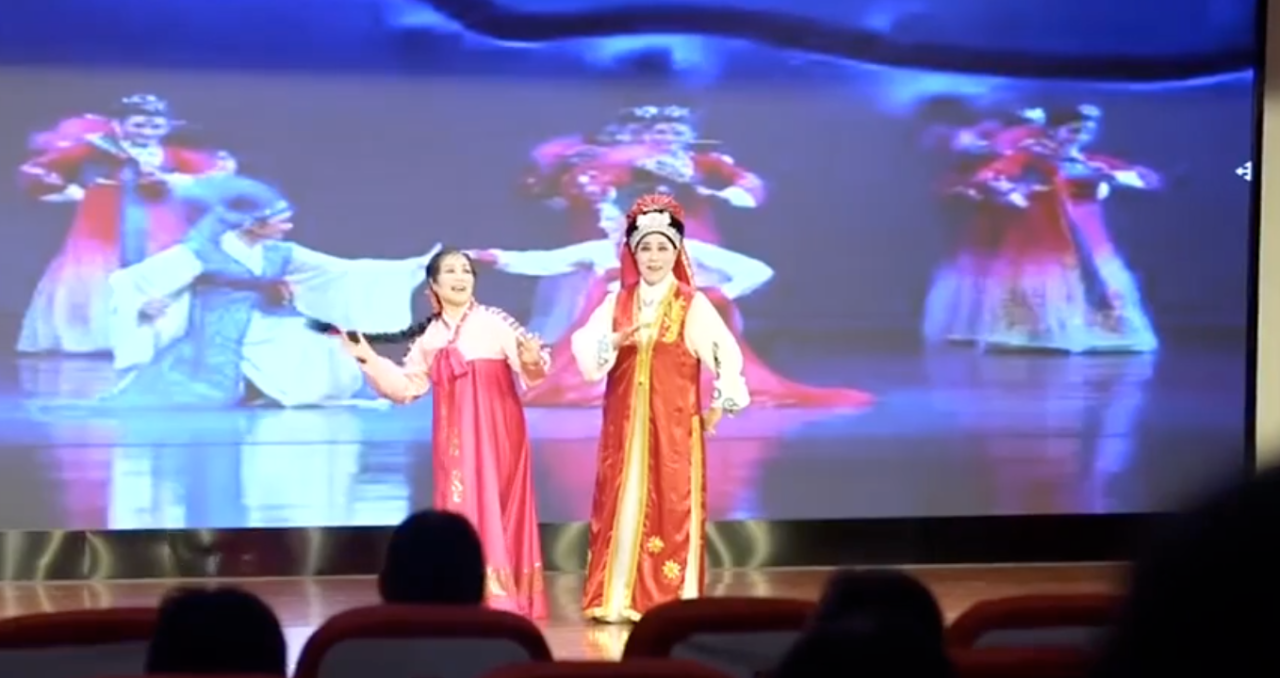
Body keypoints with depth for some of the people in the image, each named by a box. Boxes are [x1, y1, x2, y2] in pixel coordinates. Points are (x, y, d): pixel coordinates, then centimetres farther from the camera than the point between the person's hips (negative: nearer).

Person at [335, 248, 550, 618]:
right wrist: (370, 359, 9)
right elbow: (406, 387, 16)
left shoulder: (495, 322, -5)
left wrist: (532, 361, -36)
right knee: (460, 509, 4)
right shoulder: (428, 337, 9)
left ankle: (501, 598, 0)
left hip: (496, 434, -4)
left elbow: (532, 364, -13)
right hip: (454, 438, 4)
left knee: (495, 509, -4)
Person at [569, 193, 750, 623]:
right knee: (621, 503, 2)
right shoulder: (616, 302, 8)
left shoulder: (692, 304, -2)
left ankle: (670, 597, 1)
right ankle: (616, 597, 6)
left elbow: (726, 353, -6)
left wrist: (719, 404, -9)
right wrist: (620, 338, -20)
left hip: (674, 421, -3)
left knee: (671, 505, -3)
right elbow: (586, 349, -4)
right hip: (624, 421, 3)